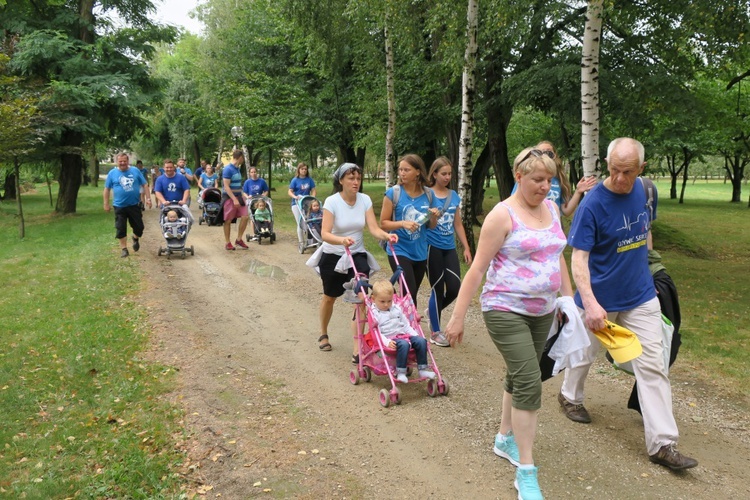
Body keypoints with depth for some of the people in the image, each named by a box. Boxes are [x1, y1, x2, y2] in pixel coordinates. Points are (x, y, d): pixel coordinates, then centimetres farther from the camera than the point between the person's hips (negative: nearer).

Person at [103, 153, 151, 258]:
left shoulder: (135, 171, 0)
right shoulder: (112, 173, -1)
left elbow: (144, 185, 3)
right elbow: (107, 189, 4)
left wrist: (148, 198, -2)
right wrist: (106, 204, 2)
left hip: (135, 205, 1)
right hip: (119, 206, 0)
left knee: (139, 226, 6)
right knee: (121, 229, 2)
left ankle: (136, 238, 37)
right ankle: (123, 249, 15)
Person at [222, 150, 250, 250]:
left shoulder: (237, 169, 11)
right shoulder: (228, 169, -15)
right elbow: (226, 187, -19)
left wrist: (241, 197, 18)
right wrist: (234, 200, -24)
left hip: (238, 197, 8)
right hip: (229, 198, -8)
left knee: (245, 217, -1)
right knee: (228, 220, 2)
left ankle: (239, 239, 12)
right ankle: (227, 242, 12)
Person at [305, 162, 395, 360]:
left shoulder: (365, 200, -10)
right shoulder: (332, 202, -20)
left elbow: (374, 228, -16)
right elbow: (325, 234, -28)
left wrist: (386, 235, -38)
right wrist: (341, 240, -48)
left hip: (357, 256, 2)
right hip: (332, 256, -2)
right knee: (330, 297, 18)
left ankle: (357, 349, -9)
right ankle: (323, 335, 46)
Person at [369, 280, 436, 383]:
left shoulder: (396, 309, 17)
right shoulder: (374, 313, -1)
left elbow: (406, 325, 22)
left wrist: (415, 335, 9)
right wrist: (387, 342, -25)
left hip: (404, 335, 6)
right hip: (390, 339, -6)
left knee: (421, 341, -17)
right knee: (403, 344, -36)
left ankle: (422, 369, -10)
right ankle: (400, 373, -30)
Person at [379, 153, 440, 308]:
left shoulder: (428, 193, 2)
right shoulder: (393, 193, -9)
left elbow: (430, 226, 12)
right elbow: (383, 223, -7)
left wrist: (433, 217, -10)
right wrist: (403, 223, -23)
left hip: (420, 253, 4)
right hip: (399, 251, -4)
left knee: (412, 295, 15)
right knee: (410, 294, -11)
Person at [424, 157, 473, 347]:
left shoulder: (454, 196, 9)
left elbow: (458, 225, 14)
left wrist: (466, 248, 11)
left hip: (450, 248, 5)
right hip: (432, 247, -5)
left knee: (454, 288, -1)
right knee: (438, 288, 1)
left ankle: (432, 311, 29)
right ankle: (435, 332, 16)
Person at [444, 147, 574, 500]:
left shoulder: (552, 209, 7)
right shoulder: (503, 215, -14)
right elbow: (477, 268, -15)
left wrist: (569, 298, 18)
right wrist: (457, 317, -15)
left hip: (542, 311, 7)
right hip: (506, 311, -7)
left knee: (519, 376, 18)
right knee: (529, 382, -11)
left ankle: (504, 439, 38)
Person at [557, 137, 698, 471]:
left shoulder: (645, 190, -3)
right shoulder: (592, 204, -21)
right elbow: (578, 258, -24)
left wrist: (642, 267, 16)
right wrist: (590, 303, -35)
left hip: (641, 296, 4)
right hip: (600, 298, -4)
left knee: (653, 365, 0)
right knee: (585, 353, 18)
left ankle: (663, 443, 6)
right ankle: (570, 396, 46)